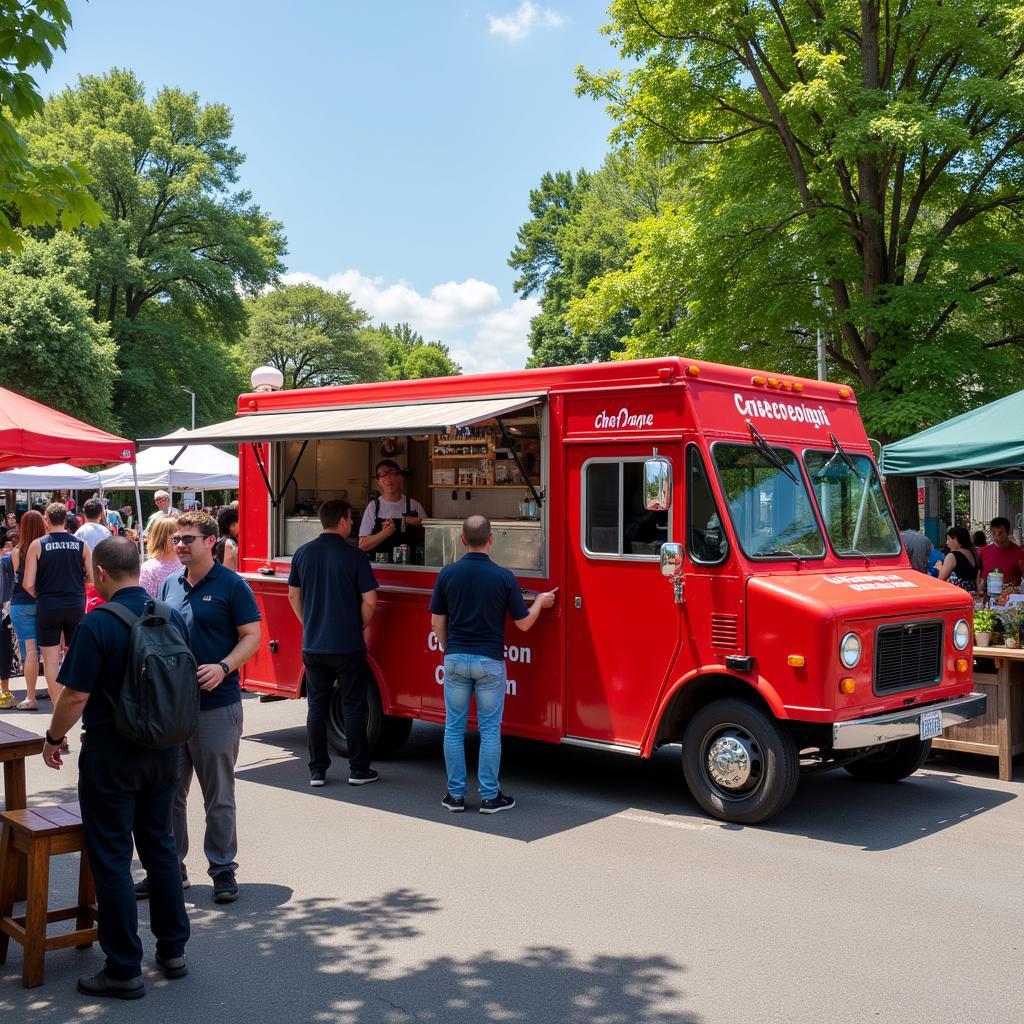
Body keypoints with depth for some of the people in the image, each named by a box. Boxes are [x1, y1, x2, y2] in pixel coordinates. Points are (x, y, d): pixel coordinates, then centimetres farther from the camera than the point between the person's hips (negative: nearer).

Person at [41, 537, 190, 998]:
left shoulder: (97, 624, -18)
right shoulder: (173, 618, 0)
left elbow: (76, 695, -17)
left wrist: (53, 738, -1)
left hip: (111, 752, -6)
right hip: (164, 749, 6)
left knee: (111, 857, 4)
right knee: (160, 844, 18)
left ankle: (124, 970, 11)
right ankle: (173, 950, 26)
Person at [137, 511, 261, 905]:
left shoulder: (231, 585, -6)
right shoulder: (170, 585, 11)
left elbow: (251, 637, -7)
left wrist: (223, 668, -22)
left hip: (217, 706, -5)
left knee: (218, 797, 5)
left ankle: (223, 869, 16)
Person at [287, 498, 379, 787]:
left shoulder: (303, 553, 2)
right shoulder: (354, 556, -11)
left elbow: (294, 595, 11)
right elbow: (369, 601, -12)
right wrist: (361, 627, 5)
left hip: (313, 645, 4)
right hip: (347, 645, -4)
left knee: (316, 707, 11)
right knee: (353, 707, 6)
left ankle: (317, 770, 15)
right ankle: (358, 769, 12)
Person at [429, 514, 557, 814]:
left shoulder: (447, 573, -3)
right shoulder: (503, 577, -8)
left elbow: (437, 623, 2)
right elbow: (523, 623, -1)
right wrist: (540, 602, 17)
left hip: (455, 658, 2)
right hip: (490, 661, -2)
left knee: (454, 727, 9)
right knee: (489, 730, 5)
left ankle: (455, 794, 12)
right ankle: (489, 796, 9)